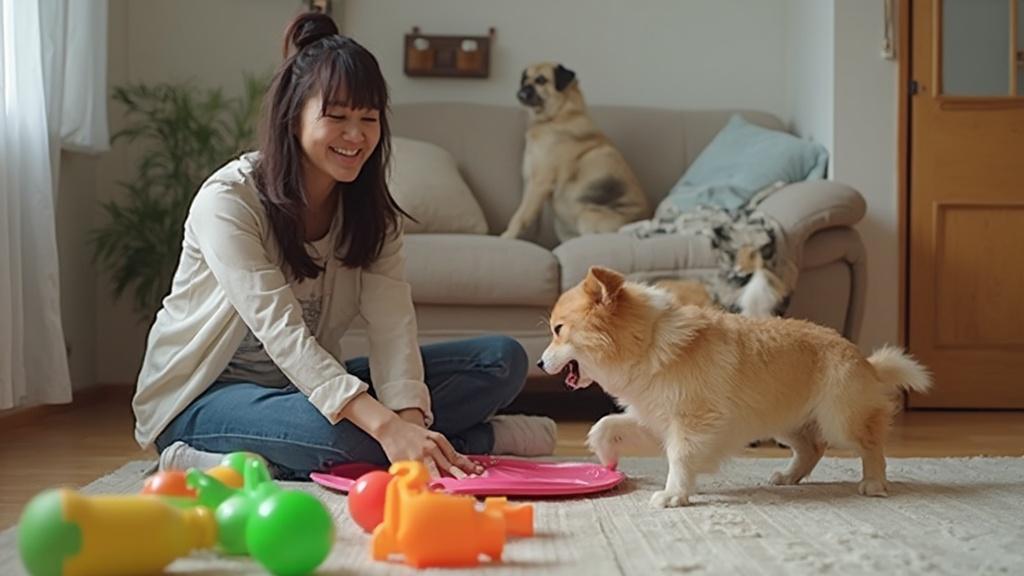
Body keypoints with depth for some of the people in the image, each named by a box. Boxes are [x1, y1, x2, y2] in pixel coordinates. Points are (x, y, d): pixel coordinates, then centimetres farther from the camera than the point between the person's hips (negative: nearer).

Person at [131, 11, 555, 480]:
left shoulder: (370, 211, -1)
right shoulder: (228, 201, -20)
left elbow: (393, 326, -15)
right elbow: (281, 333, -31)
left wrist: (409, 419, -36)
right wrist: (386, 426, -44)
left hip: (310, 384, 6)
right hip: (201, 395, -6)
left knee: (502, 360, -7)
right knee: (342, 435, -38)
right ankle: (479, 438, -12)